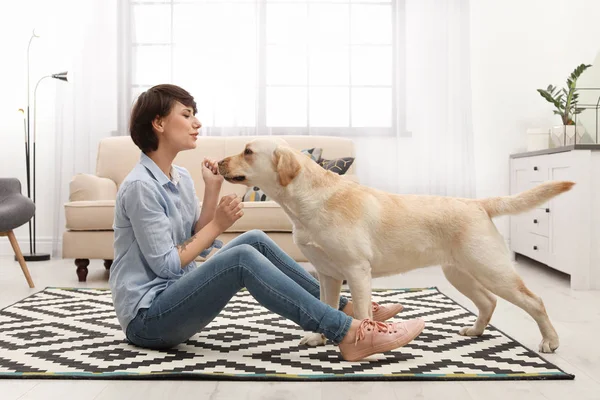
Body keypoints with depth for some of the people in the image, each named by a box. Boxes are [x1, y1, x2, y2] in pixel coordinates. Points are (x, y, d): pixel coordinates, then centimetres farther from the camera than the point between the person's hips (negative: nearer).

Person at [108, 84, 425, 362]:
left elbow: (198, 244, 5)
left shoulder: (180, 177, 7)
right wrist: (217, 225, -13)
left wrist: (212, 189, -4)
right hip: (147, 318, -8)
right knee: (242, 258, -28)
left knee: (255, 240, -4)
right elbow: (165, 264, -19)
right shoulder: (140, 186, -19)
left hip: (174, 296, 8)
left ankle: (345, 309, -3)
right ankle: (349, 334, -28)